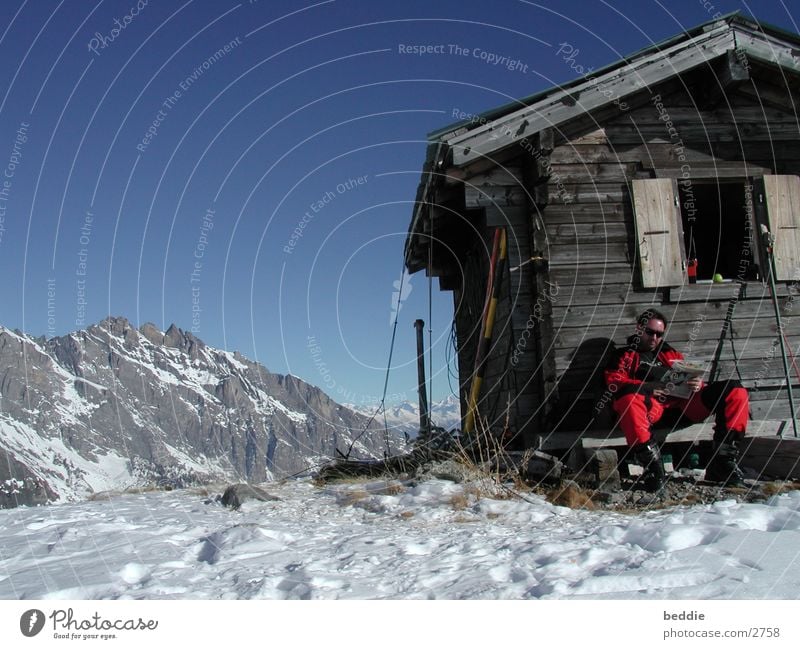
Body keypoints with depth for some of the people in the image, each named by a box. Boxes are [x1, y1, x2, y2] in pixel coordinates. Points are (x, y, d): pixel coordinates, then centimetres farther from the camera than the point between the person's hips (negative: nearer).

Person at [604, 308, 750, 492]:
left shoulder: (672, 355, 37)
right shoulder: (625, 356, 25)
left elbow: (690, 378, 26)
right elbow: (614, 382, 6)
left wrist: (698, 384, 0)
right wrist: (647, 387, -10)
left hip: (685, 403, 4)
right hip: (652, 405, -4)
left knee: (735, 390, -16)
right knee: (629, 397, -41)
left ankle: (724, 459, -21)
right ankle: (651, 464, -37)